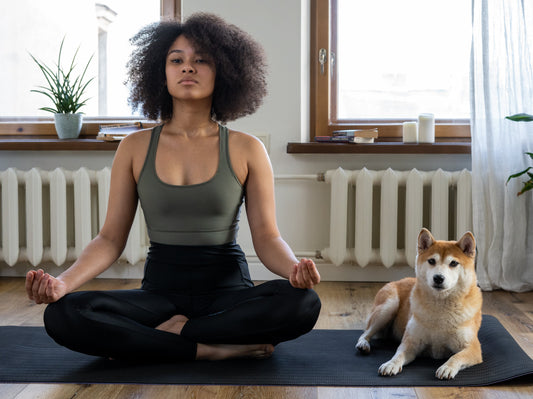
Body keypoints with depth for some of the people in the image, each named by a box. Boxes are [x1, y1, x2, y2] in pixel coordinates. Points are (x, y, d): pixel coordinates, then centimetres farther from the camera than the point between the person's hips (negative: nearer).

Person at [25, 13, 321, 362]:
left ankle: (171, 333, -17)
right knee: (62, 314, -26)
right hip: (161, 290, 1)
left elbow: (267, 236, -2)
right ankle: (215, 348, -21)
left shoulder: (246, 150, 1)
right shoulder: (135, 148, 5)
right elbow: (111, 238, 3)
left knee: (302, 303, -32)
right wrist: (63, 281, -17)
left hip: (228, 289, 0)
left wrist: (295, 268, -25)